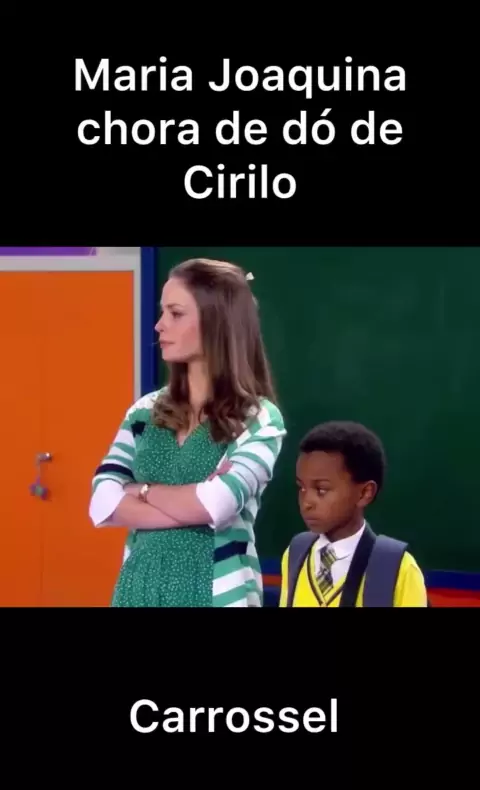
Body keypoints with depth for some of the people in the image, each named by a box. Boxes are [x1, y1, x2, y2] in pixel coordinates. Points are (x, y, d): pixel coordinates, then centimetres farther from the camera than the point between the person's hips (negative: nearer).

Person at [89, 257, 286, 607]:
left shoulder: (259, 419, -6)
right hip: (140, 586, 4)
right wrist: (190, 506, -14)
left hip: (214, 590, -4)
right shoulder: (145, 411, 8)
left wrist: (142, 490, -4)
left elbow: (214, 504, -20)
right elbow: (102, 503, -3)